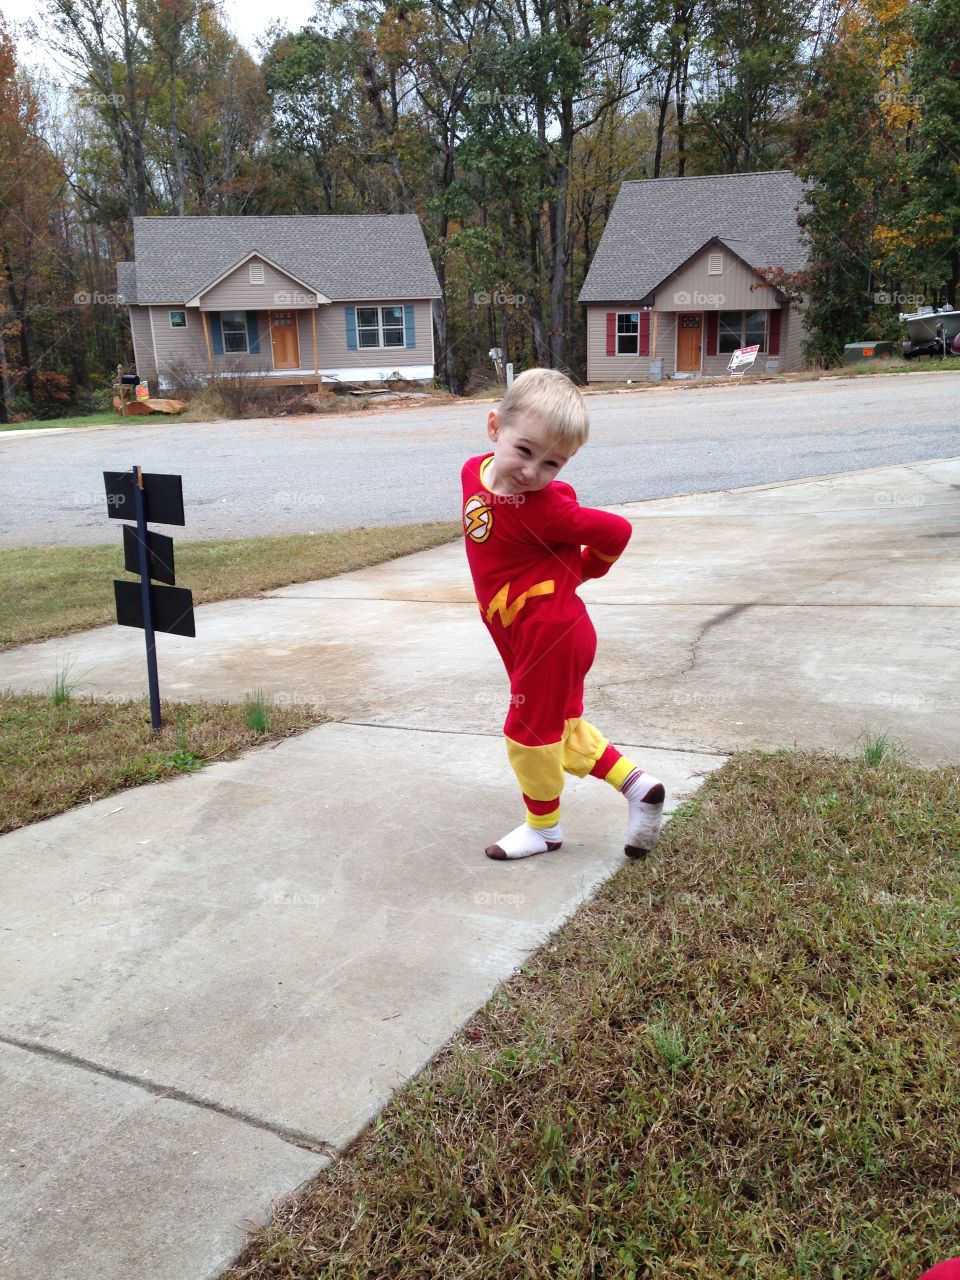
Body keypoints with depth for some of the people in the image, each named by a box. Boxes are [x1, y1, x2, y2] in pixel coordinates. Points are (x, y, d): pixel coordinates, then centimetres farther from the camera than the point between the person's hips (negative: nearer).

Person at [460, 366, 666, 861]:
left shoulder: (545, 508, -26)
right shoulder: (474, 473, -4)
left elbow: (616, 530, -16)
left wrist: (584, 571, 3)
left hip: (550, 632, -8)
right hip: (526, 634, 8)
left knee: (530, 731, 8)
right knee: (558, 727, 21)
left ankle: (543, 826, 30)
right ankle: (636, 785, 29)